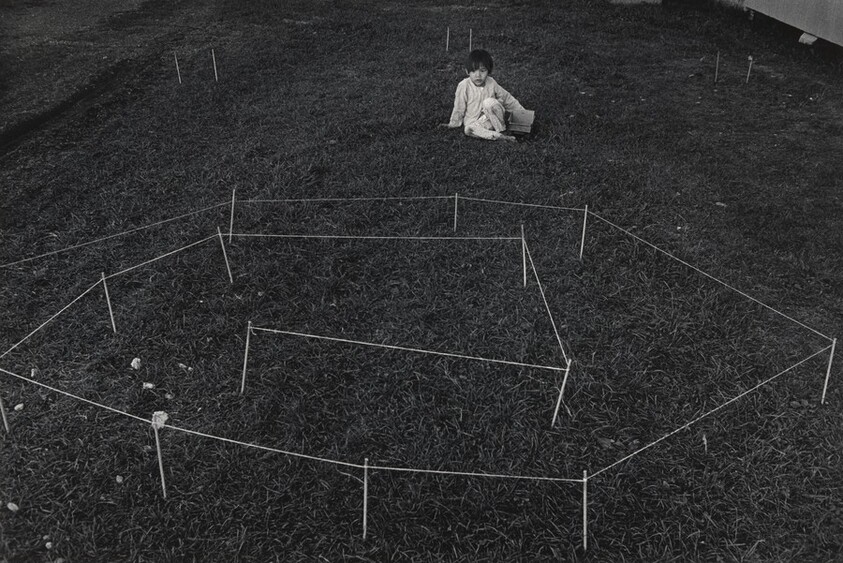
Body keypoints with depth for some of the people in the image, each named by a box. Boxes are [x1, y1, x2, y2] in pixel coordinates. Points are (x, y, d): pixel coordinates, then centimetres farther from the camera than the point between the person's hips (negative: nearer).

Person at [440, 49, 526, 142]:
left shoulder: (491, 83, -4)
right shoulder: (463, 86, -13)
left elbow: (507, 98, 6)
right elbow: (459, 108, -3)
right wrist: (453, 124, 4)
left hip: (494, 118, 1)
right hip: (474, 122, -1)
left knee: (489, 102, -29)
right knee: (469, 129, -35)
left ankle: (502, 131, -18)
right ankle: (499, 137, -34)